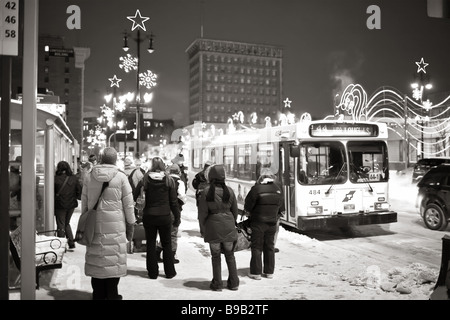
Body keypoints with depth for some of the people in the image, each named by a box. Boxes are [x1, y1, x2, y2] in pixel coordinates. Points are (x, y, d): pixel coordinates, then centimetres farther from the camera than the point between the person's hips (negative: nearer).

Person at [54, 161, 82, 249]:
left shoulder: (56, 179, -10)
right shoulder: (74, 178, -3)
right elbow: (79, 191, -1)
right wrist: (76, 197, 18)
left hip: (60, 205, -3)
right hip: (71, 205, 3)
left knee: (61, 225, 7)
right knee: (67, 223, 21)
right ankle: (71, 243, 16)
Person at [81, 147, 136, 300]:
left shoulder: (89, 177, 5)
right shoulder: (121, 177, -6)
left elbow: (84, 202, 12)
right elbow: (128, 203, -3)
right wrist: (131, 222, 7)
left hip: (95, 225, 4)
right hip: (115, 226, -3)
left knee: (96, 258, 11)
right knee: (114, 258, 5)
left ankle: (98, 294, 23)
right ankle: (112, 294, 13)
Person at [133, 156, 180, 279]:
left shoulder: (145, 180, -5)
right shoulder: (169, 180, -5)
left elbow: (134, 196, -5)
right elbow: (174, 201, -3)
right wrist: (177, 217, 4)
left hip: (149, 216, 0)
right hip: (165, 216, 0)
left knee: (151, 244, 12)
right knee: (166, 244, 13)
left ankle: (153, 272, 18)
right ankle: (169, 272, 20)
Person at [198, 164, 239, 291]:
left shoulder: (207, 191, -10)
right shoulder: (229, 191, -2)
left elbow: (202, 212, -7)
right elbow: (235, 210, 6)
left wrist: (204, 228, 8)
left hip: (213, 226, -2)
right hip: (228, 226, 3)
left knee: (216, 256, 10)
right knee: (230, 254, 15)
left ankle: (217, 283, 16)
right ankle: (233, 282, 21)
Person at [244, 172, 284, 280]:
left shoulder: (256, 189, -15)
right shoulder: (278, 190, 1)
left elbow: (247, 206, -10)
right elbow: (281, 208, 11)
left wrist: (251, 212, 10)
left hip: (258, 223, -4)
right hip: (272, 223, 4)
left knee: (257, 247, 4)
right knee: (270, 247, 14)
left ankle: (256, 272, 7)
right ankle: (269, 271, 21)